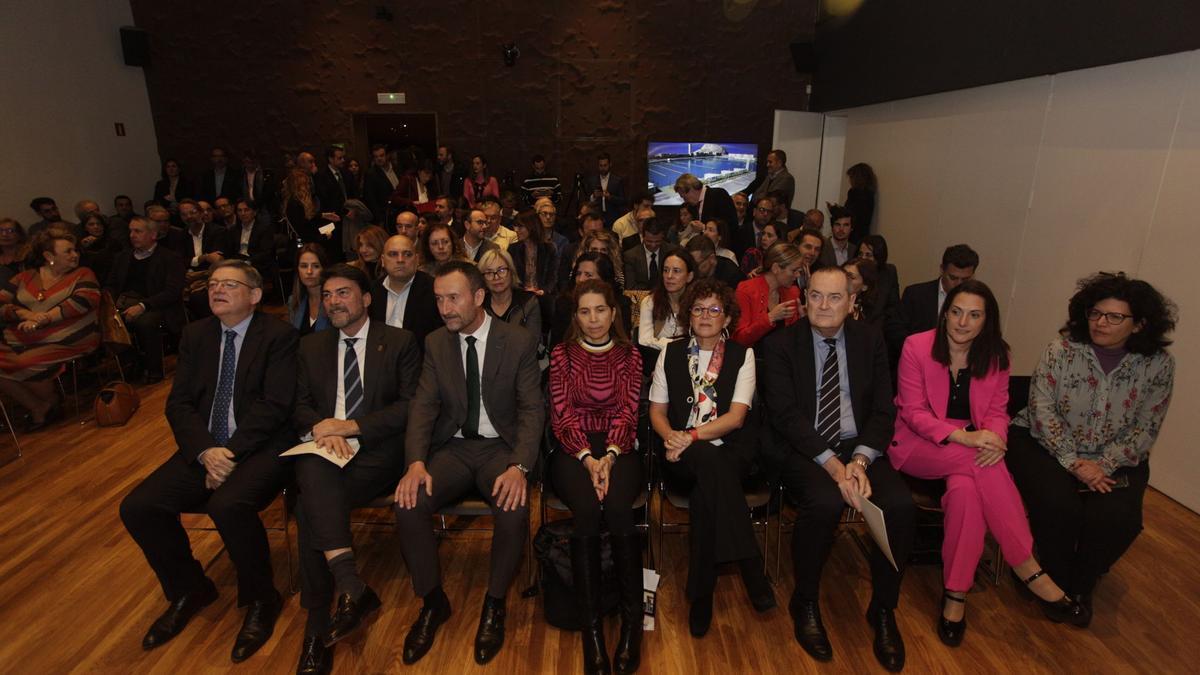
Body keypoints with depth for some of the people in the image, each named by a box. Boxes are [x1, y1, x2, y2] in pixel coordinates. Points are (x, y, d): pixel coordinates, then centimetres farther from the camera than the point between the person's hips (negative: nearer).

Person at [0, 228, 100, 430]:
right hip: (19, 341, 5)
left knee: (26, 363, -25)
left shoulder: (83, 274, 6)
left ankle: (50, 402, 4)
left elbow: (85, 300, -12)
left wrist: (43, 319, -16)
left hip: (65, 341, -5)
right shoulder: (25, 278, 16)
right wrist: (26, 314, -12)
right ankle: (37, 408, 2)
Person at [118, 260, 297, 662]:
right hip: (204, 449, 6)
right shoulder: (195, 334, 12)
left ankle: (260, 599, -5)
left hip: (259, 448, -6)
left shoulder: (278, 335, -5)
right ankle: (189, 589, 15)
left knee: (228, 505, -32)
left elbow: (274, 405, -13)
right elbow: (178, 403, 5)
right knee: (137, 508, -11)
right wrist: (206, 452, -12)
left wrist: (230, 454, -18)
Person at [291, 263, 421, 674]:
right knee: (314, 470, -33)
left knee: (311, 505, -28)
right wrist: (321, 428, -8)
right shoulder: (311, 347, 20)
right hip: (321, 450, 3)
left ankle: (319, 625, -16)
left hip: (377, 450, -3)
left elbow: (411, 406, -2)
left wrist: (350, 426, -12)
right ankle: (351, 589, -33)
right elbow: (299, 406, 15)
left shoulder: (400, 342, 7)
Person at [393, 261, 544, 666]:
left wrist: (518, 467, -26)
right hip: (453, 447, 3)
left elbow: (532, 409, -10)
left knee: (514, 510, -31)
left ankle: (494, 605, -2)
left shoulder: (519, 342, -5)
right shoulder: (435, 344, 5)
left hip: (501, 447, -3)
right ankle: (433, 601, 3)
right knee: (408, 505, -23)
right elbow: (424, 406, -1)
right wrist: (416, 462, -18)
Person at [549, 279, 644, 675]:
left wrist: (610, 457, -16)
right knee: (587, 511, -31)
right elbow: (561, 414, 0)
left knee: (618, 510, -30)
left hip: (618, 448, 1)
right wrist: (588, 458, -15)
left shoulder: (629, 355, 10)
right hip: (574, 448, 0)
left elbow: (627, 413, 2)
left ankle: (632, 620, -14)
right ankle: (591, 627, -20)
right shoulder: (562, 354, 7)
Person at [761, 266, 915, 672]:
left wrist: (860, 461, -14)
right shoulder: (781, 343, -4)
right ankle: (805, 604, -4)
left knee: (901, 505, -22)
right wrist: (833, 465, -21)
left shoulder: (870, 341, 6)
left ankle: (883, 609, 4)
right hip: (802, 449, -3)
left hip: (859, 446, 4)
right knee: (825, 502, -32)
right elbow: (785, 414, -11)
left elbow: (883, 410, 2)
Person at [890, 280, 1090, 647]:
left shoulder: (995, 356, 3)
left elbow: (997, 411, 5)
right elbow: (912, 411, -11)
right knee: (982, 466, -32)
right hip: (917, 443, -3)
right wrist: (963, 437, -26)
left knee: (965, 488, -32)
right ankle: (1031, 573, -21)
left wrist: (993, 438, -20)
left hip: (971, 446, 4)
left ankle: (956, 594, -21)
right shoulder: (917, 346, -10)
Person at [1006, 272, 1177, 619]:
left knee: (1116, 518, -22)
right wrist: (1073, 462, -20)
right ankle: (1056, 582, 3)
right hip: (1046, 444, -2)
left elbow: (1144, 429, -3)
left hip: (1115, 459, 2)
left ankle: (1081, 586, 9)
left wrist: (1104, 465, -18)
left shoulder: (1158, 365, -4)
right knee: (1058, 506, -26)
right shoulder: (1061, 350, -10)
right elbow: (1042, 409, -13)